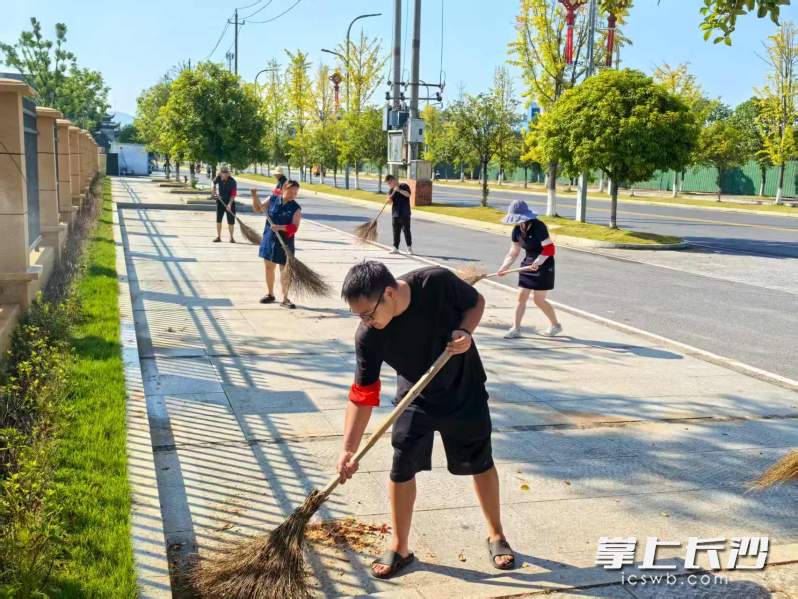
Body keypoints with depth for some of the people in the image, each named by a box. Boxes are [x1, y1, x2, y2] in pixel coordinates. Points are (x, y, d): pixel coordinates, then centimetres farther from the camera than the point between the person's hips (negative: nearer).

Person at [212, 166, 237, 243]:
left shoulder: (232, 182, -22)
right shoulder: (219, 177, -9)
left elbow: (233, 194, -23)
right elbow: (214, 182, 14)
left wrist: (230, 204, -33)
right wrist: (213, 188, -6)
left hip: (229, 202, -4)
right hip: (220, 201, 4)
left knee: (231, 221, -3)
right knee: (218, 219, 5)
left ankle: (231, 237, 11)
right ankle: (218, 237, 14)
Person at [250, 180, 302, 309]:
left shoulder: (296, 208, -9)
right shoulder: (272, 199, -1)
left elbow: (294, 227, -17)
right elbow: (258, 209, 10)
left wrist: (280, 227, -31)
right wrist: (255, 197, -5)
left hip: (285, 243, -3)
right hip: (269, 239, 3)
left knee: (284, 270, -2)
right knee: (269, 267, 13)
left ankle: (285, 298, 7)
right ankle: (270, 294, 29)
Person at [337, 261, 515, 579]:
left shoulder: (438, 282, -31)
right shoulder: (368, 336, -26)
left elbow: (476, 302, -10)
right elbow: (362, 396, -21)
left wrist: (465, 332, -30)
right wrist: (348, 449, -27)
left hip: (464, 390, -1)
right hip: (415, 398, 1)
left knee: (481, 463, 11)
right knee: (402, 469, 0)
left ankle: (496, 536, 33)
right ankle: (399, 549, 20)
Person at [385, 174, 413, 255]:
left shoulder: (404, 186, -6)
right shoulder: (392, 190, 10)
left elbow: (408, 194, -21)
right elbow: (390, 201, 10)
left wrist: (399, 190, -29)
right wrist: (389, 200, -13)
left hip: (404, 214, -5)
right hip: (395, 214, 6)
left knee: (406, 230, -3)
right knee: (396, 231, 8)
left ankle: (409, 248, 5)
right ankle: (395, 248, 14)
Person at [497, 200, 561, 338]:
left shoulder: (538, 227, -22)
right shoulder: (517, 230, -1)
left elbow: (549, 248, -22)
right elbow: (513, 252, 6)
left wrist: (538, 262, -34)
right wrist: (504, 268, -3)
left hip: (543, 265, -7)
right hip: (528, 263, 7)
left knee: (539, 300, -1)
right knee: (521, 297, 3)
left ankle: (556, 325, 20)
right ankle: (516, 329, 9)